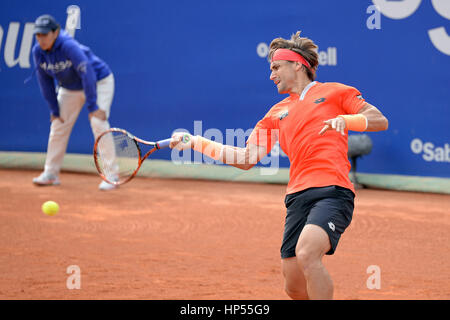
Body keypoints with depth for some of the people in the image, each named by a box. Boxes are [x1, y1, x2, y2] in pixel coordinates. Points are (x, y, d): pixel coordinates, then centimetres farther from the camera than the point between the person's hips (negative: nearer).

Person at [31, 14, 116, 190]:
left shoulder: (69, 46, -34)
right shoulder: (38, 52, -14)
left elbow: (87, 74, -36)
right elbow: (45, 82, -3)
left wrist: (92, 106, -38)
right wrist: (54, 109, -4)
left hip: (99, 82, -7)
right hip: (69, 88, 7)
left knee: (98, 124, -19)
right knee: (58, 126, 5)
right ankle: (50, 174, 16)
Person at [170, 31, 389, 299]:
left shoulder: (335, 92, 13)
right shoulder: (277, 113, 25)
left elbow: (380, 121, 7)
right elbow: (247, 159, 20)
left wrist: (346, 119, -11)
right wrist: (196, 143, 15)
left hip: (332, 190, -5)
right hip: (298, 196, 6)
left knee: (307, 253, -31)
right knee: (295, 287, 1)